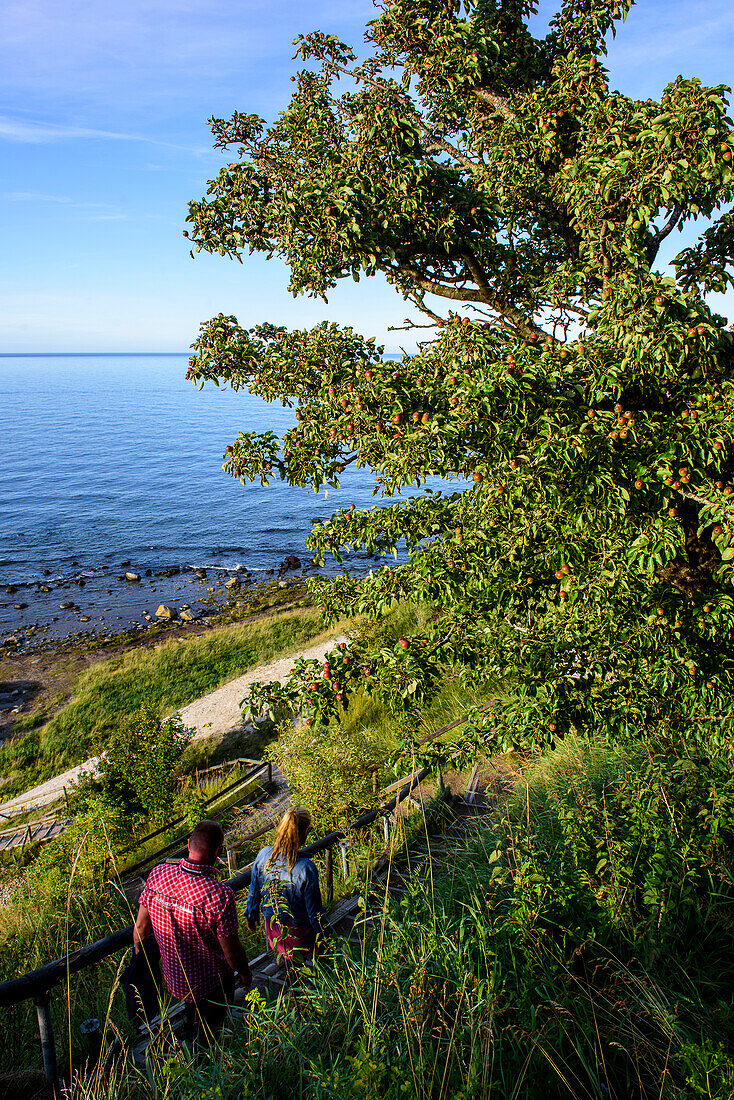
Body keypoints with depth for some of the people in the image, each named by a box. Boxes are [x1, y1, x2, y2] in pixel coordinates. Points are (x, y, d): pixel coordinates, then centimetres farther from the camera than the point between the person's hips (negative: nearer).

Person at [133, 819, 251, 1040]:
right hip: (211, 984, -5)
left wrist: (138, 954, 15)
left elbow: (141, 928, -6)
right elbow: (231, 950, -23)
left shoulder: (158, 874, -21)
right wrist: (245, 973, -1)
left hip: (172, 976, 5)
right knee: (209, 1033, 26)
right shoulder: (220, 895, -36)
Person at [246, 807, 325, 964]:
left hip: (271, 925, 4)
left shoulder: (263, 855, -17)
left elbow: (254, 892, 0)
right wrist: (324, 931, 2)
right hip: (299, 932, -4)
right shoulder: (306, 869, -30)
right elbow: (314, 910, -16)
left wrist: (251, 916, 18)